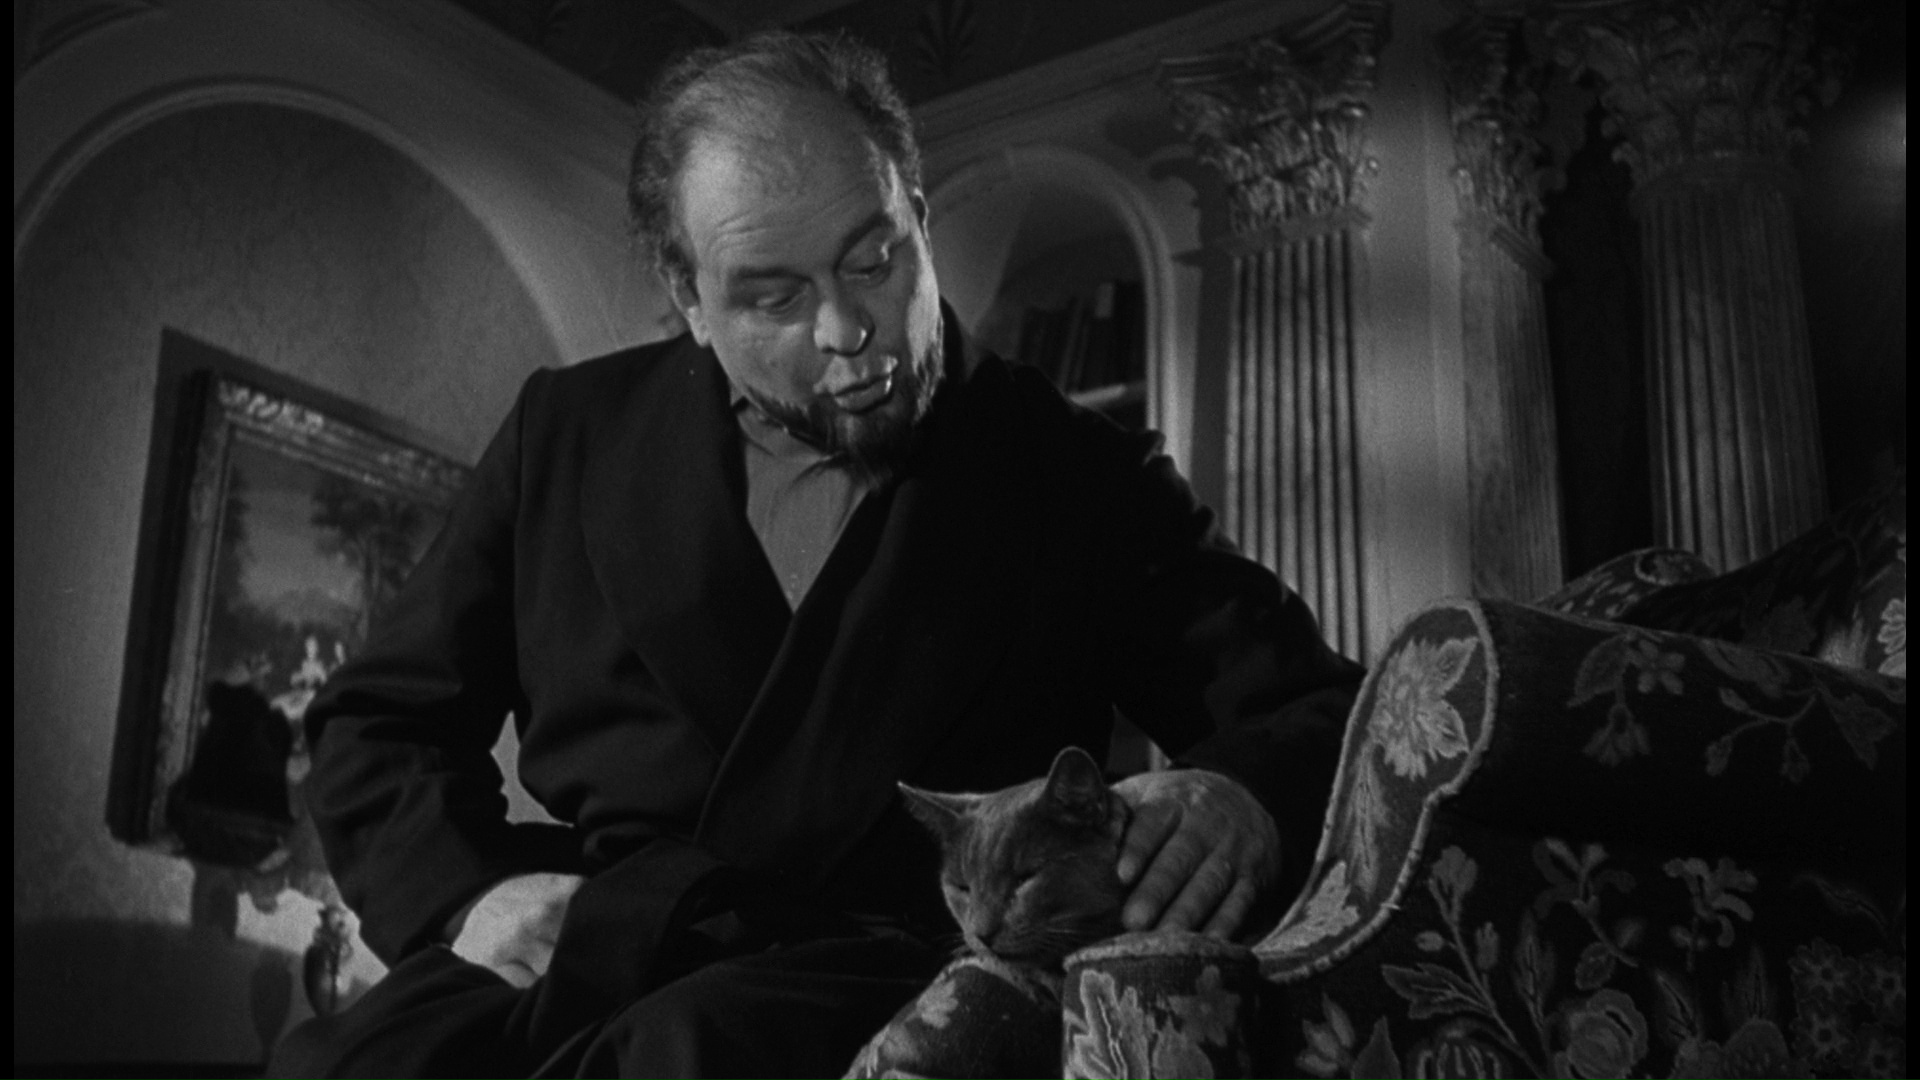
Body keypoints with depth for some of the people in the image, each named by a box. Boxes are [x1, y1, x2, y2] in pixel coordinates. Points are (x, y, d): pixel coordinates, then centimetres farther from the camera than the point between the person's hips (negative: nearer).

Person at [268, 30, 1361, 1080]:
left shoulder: (1076, 476, 8)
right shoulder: (570, 433, 14)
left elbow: (1322, 713, 5)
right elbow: (379, 725, 18)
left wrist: (1244, 803, -20)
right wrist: (469, 892, -5)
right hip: (582, 957, 3)